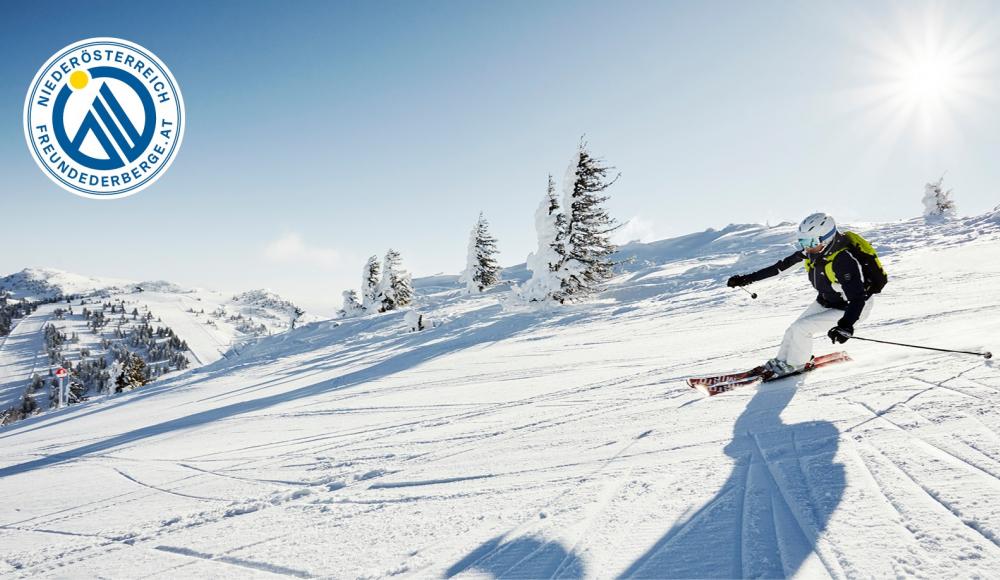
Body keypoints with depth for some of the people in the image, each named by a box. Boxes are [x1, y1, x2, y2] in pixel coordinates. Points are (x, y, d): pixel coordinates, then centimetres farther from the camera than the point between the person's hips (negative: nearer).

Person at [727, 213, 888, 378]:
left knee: (801, 328, -17)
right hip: (825, 302, 7)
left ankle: (795, 364, 9)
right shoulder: (812, 249, -15)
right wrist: (748, 278, -6)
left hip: (850, 309, -7)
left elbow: (858, 298, -41)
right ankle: (781, 362, 29)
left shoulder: (844, 260, -37)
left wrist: (846, 326, -57)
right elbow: (781, 266, -6)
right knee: (794, 330, 5)